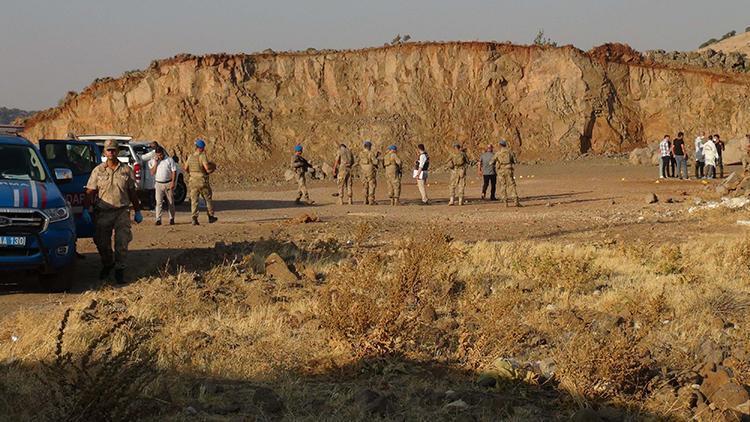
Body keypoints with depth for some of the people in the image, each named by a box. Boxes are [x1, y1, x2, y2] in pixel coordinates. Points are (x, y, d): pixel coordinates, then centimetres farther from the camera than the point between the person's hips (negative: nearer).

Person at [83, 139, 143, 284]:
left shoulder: (126, 170, 6)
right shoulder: (98, 171, 4)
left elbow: (132, 192, 12)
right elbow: (90, 192, 1)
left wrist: (137, 211, 11)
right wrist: (86, 209, -10)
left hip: (122, 212, 0)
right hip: (103, 213, 0)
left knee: (122, 243, -5)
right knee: (102, 243, 7)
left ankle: (120, 270, 6)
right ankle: (107, 265, 30)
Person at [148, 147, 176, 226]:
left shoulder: (169, 160, -1)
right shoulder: (153, 161, 4)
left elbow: (174, 171, -1)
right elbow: (152, 173, -5)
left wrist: (173, 182, -10)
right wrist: (156, 163, -12)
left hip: (168, 184, 0)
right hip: (158, 184, 1)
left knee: (171, 202, 5)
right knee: (159, 202, -8)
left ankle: (171, 219, 15)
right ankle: (158, 220, -11)